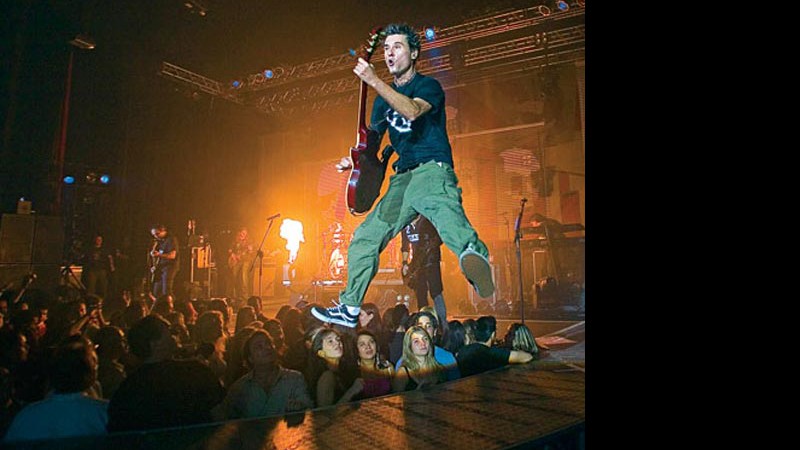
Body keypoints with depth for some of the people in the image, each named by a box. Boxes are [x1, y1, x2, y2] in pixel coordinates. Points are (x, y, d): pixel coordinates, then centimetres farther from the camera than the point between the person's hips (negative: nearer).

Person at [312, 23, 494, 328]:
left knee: (441, 206, -42)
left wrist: (373, 80, -24)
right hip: (402, 177, 7)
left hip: (431, 169, -7)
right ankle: (349, 309, 17)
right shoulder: (383, 98, 22)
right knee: (365, 237, 5)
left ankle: (474, 256, -73)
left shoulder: (428, 85, 2)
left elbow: (412, 110, -21)